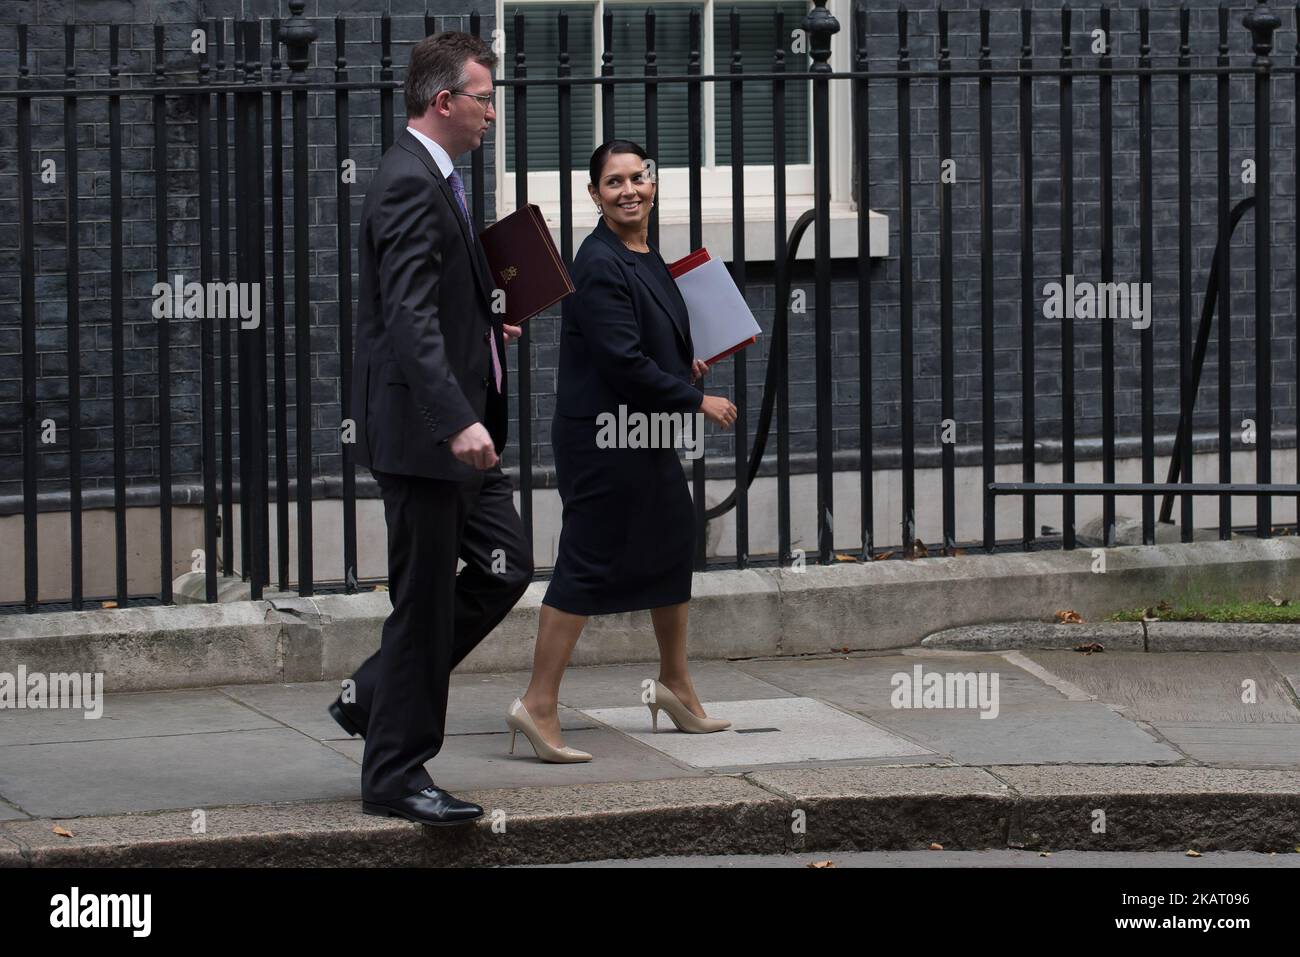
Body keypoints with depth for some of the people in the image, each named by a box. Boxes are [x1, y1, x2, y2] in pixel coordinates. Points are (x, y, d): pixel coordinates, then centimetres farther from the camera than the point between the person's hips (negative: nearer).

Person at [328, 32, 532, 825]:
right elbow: (409, 319, -29)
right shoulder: (410, 187, -19)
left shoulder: (434, 179, 14)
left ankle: (376, 697, 22)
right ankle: (395, 774, 7)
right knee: (425, 601, -2)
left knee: (506, 567, 14)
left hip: (456, 424, 10)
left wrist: (486, 325, 14)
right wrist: (458, 422, -35)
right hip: (422, 429, -10)